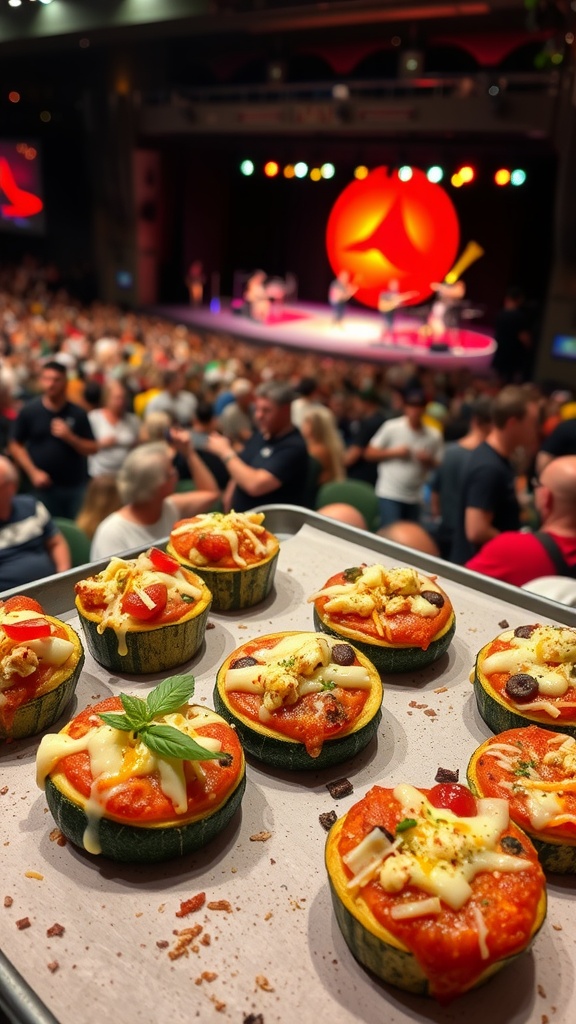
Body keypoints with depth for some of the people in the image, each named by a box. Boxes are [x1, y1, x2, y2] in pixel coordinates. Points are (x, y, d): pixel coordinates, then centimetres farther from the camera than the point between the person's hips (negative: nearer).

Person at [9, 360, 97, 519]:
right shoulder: (28, 411, -3)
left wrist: (70, 437, -18)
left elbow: (92, 449, -1)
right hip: (44, 485, 0)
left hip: (76, 486, 1)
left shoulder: (78, 413, -3)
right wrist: (33, 472, -9)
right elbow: (15, 446, 2)